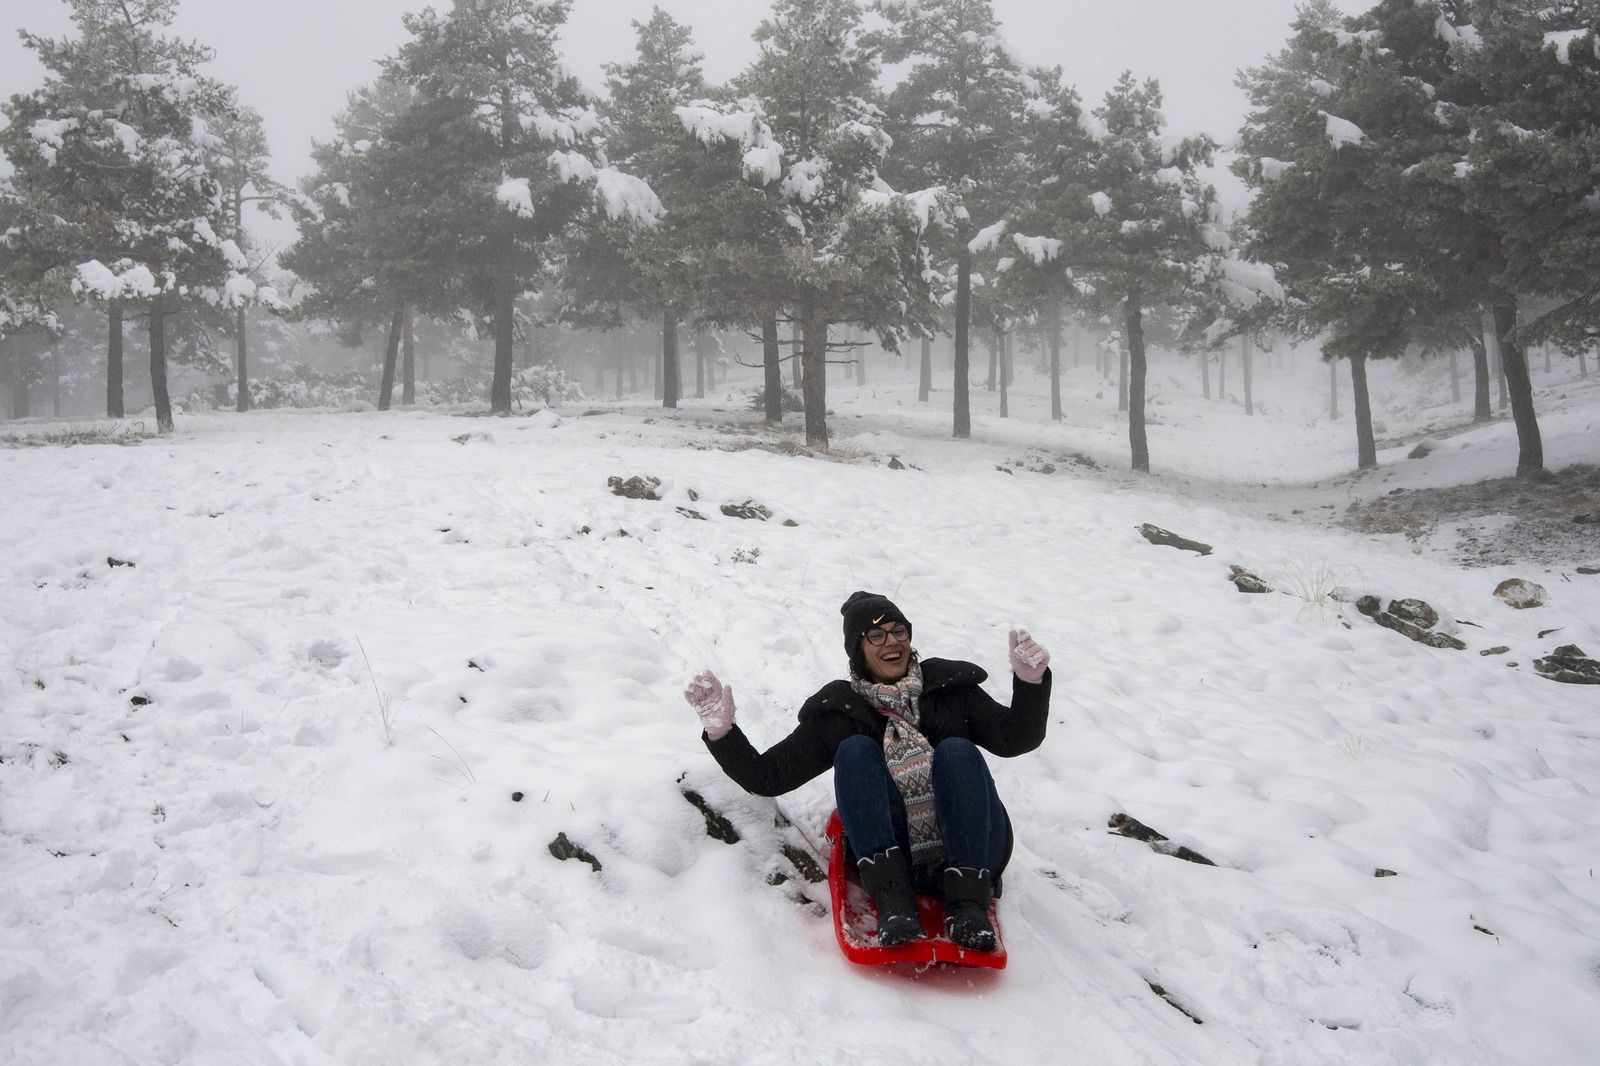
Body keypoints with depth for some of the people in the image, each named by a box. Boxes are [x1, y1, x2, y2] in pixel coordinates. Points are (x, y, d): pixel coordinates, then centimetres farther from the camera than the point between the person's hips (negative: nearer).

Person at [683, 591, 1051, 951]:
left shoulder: (949, 685, 13)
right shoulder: (836, 712, 13)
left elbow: (1014, 738, 4)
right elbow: (766, 776, 11)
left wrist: (1030, 680, -11)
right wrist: (721, 731, -3)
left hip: (970, 855, 0)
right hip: (889, 860, 0)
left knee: (957, 752, -22)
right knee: (855, 750, -18)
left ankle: (968, 903, -33)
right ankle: (894, 904, -33)